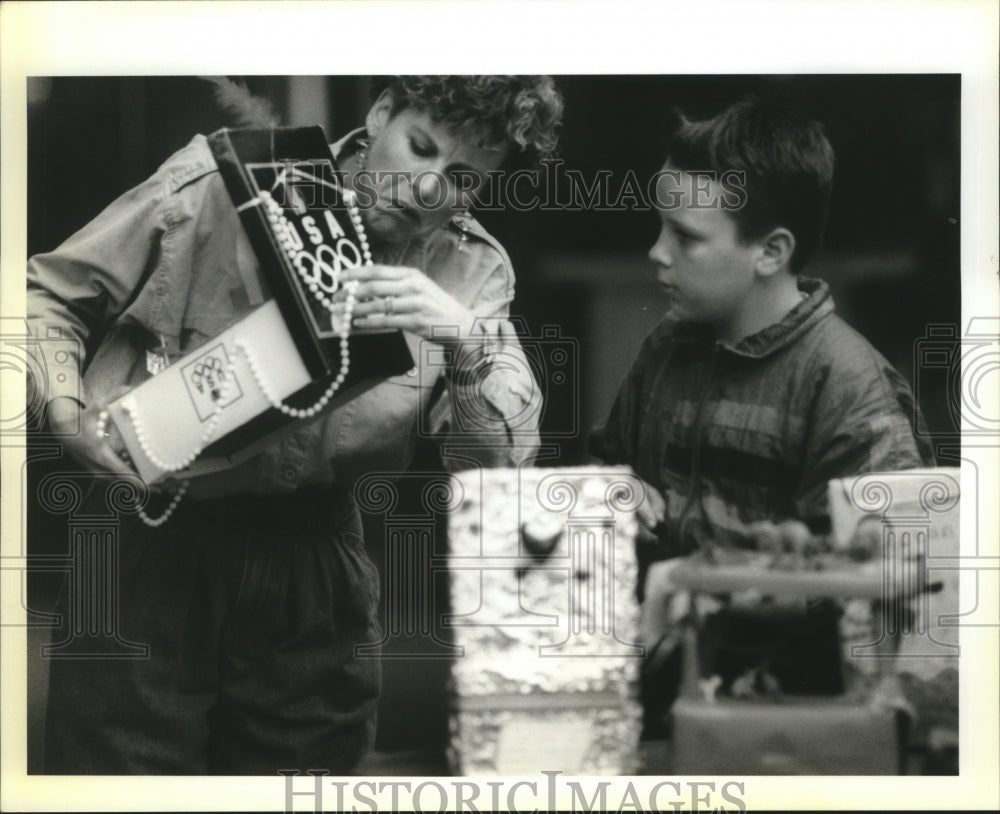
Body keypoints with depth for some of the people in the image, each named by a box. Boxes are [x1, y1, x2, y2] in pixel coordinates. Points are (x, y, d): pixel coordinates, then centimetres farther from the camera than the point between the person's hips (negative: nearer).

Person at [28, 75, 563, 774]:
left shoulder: (472, 271, 4)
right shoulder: (221, 180, -5)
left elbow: (504, 463, -4)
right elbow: (49, 295, 1)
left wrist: (467, 340, -22)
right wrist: (66, 409, -18)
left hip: (316, 554, 3)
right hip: (151, 539, -3)